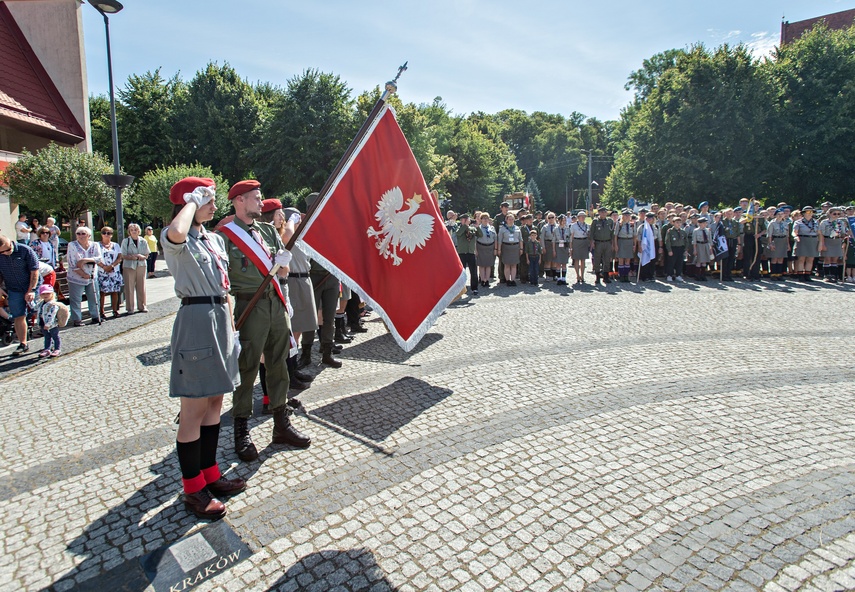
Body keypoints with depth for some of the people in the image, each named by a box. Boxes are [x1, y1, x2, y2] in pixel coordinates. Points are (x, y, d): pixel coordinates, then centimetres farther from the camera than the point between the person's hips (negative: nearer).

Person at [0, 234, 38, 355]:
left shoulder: (25, 250, -14)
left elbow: (34, 271, -12)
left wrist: (31, 290, -14)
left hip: (32, 287, -3)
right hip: (13, 290, 4)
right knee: (18, 317, 5)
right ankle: (23, 345, 16)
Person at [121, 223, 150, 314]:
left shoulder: (143, 241, 6)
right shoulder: (125, 241, -1)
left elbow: (146, 255, 6)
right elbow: (123, 256, -4)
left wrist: (142, 257, -15)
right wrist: (132, 257, -19)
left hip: (141, 266, 2)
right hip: (128, 266, -2)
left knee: (141, 287, 6)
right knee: (129, 287, -1)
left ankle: (142, 306, 17)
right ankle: (130, 308, 6)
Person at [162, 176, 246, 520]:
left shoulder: (215, 239, 15)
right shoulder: (175, 241, -8)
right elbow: (176, 234, -36)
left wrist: (232, 327, 15)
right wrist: (192, 201, -17)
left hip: (220, 319, 8)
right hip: (196, 320, -8)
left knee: (214, 403, 14)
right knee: (193, 410, -1)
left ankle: (210, 475, 27)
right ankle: (193, 490, 12)